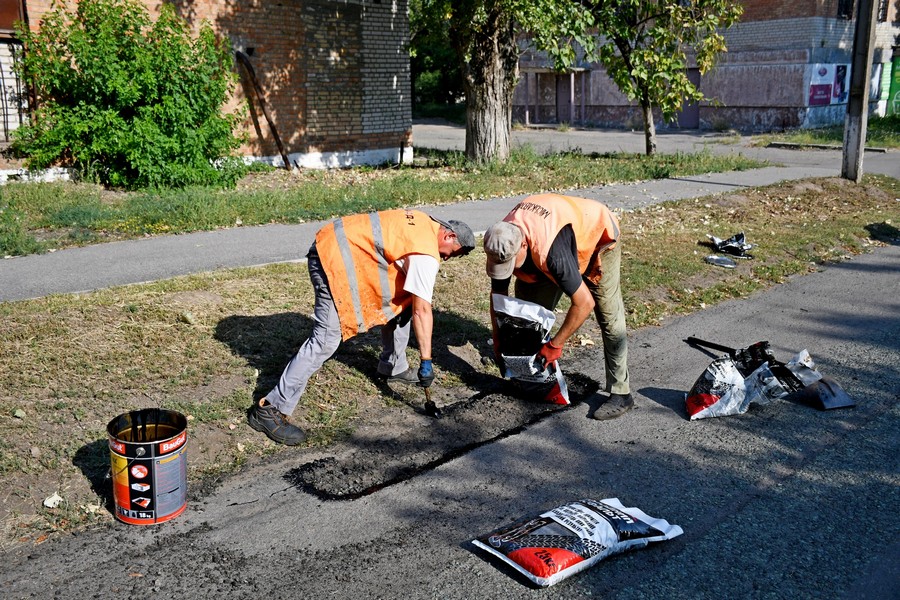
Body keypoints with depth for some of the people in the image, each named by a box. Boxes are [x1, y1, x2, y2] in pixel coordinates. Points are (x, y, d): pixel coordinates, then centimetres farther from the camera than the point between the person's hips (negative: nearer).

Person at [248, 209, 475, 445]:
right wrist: (426, 362, -10)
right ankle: (271, 409, -13)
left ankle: (393, 367, 30)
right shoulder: (426, 254, -15)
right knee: (326, 339, -15)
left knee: (400, 301, 15)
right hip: (335, 259, -11)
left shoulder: (424, 223, 11)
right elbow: (422, 311, -15)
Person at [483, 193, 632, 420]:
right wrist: (498, 342, -7)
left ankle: (620, 394, -7)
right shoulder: (502, 243, -25)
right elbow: (498, 294, -9)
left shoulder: (552, 250, -47)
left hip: (597, 237, -6)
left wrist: (555, 345, -30)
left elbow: (584, 302, -40)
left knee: (608, 316, -14)